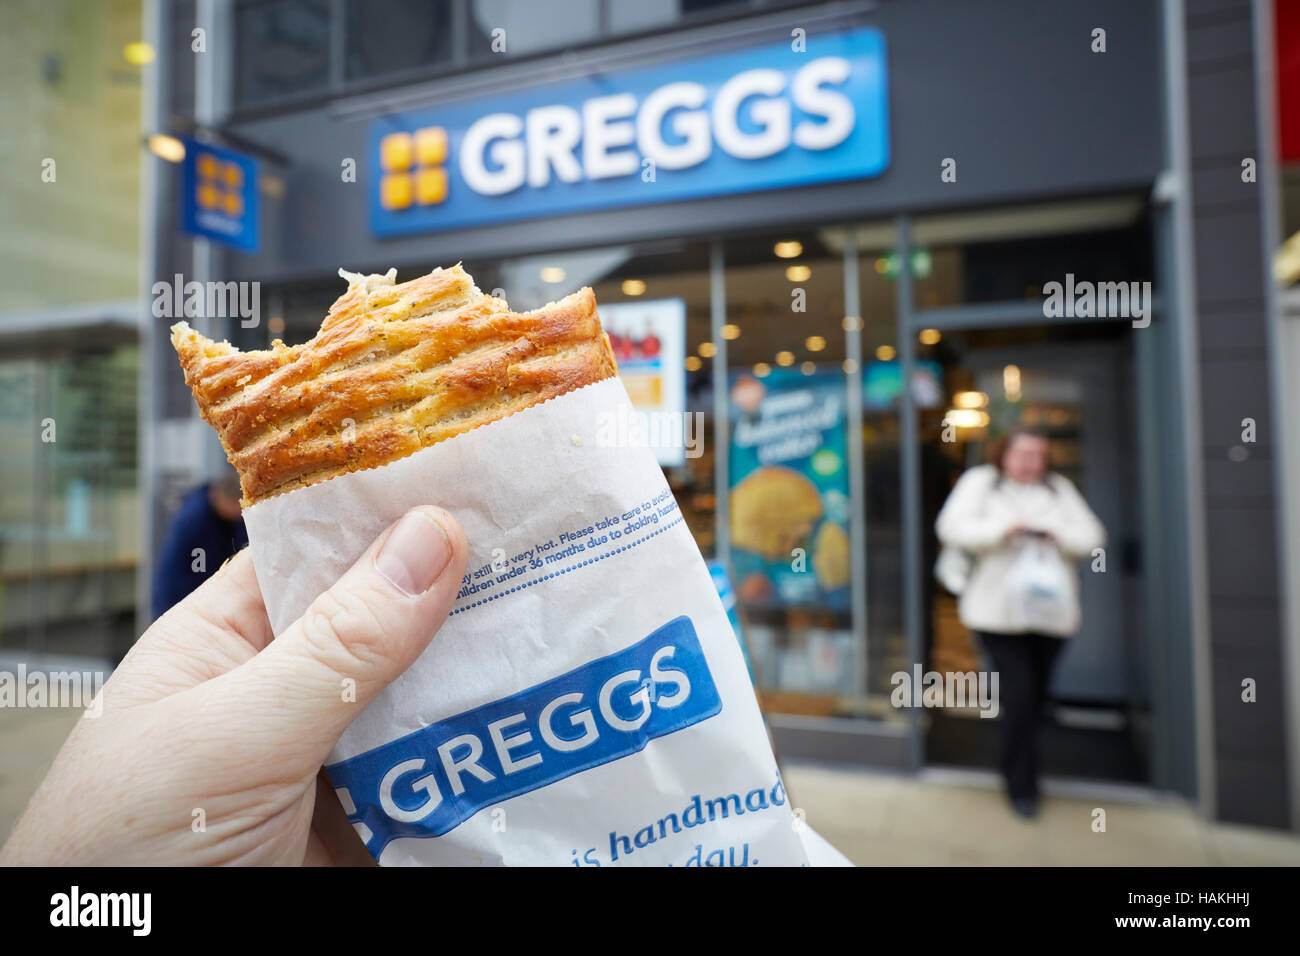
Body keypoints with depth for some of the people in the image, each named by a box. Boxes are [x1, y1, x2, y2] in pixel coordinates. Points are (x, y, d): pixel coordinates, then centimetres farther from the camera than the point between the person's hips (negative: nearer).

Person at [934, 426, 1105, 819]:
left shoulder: (1059, 488, 14)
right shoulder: (980, 482, 3)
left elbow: (1092, 536, 8)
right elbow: (952, 527, -10)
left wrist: (1058, 535, -12)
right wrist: (1004, 528, -20)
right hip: (998, 612, -4)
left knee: (1037, 694, 12)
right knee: (1019, 692, -10)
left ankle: (1019, 769, 33)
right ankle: (1021, 787, 4)